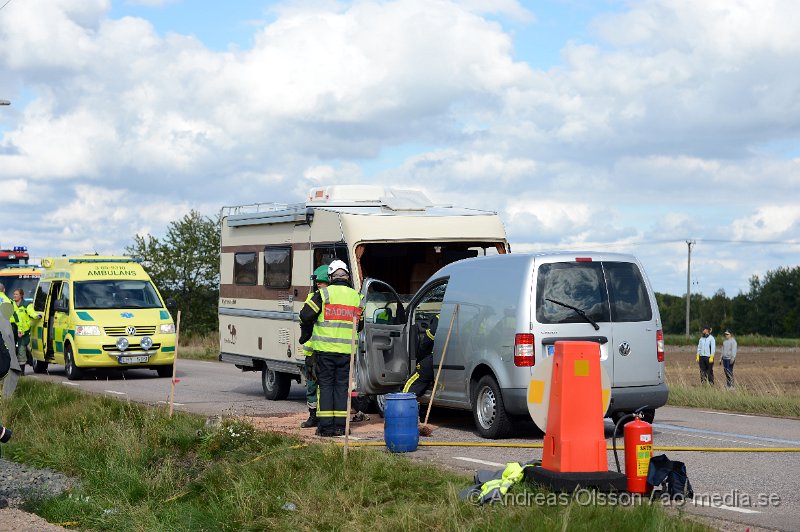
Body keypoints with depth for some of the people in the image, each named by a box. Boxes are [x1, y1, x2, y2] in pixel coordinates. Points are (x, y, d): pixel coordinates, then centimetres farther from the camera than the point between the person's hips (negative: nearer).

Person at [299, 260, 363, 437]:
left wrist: (305, 335, 10)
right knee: (342, 386, 9)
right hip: (346, 350, 3)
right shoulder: (356, 297, 8)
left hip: (325, 349, -3)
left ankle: (326, 426, 2)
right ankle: (340, 425, 7)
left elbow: (305, 315, -7)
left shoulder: (323, 294, -5)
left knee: (326, 385, 4)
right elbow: (360, 324, 17)